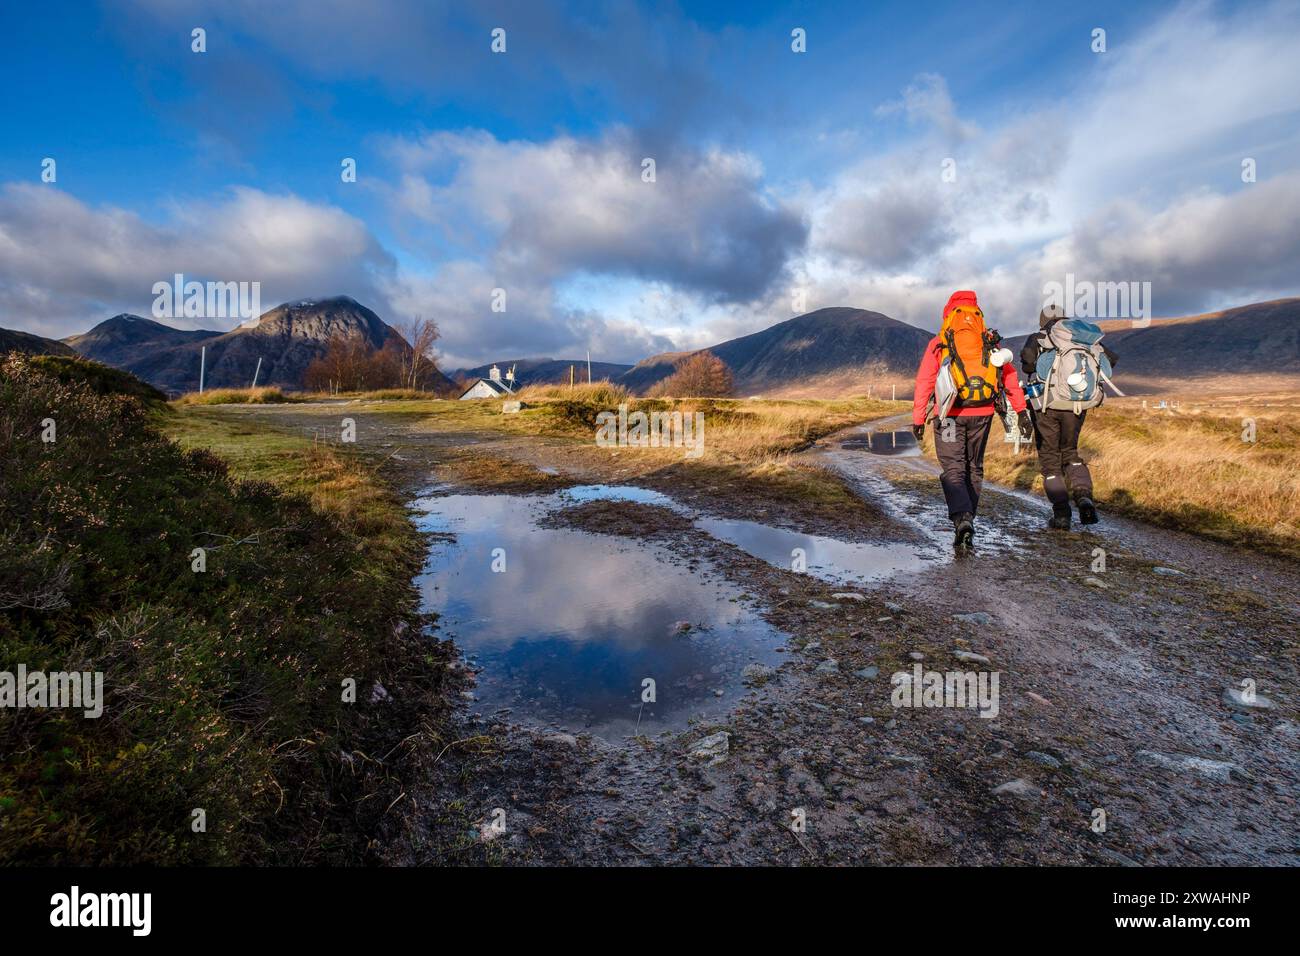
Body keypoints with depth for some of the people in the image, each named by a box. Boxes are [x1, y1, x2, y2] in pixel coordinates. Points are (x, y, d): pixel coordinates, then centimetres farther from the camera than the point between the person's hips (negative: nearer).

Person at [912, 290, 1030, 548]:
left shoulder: (938, 343, 3)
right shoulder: (989, 340, 11)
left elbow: (924, 382, -3)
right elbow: (1009, 374, 6)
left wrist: (918, 419, -2)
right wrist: (1021, 410, 7)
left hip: (950, 414, -3)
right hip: (982, 413, 3)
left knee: (953, 469, -2)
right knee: (974, 468, 17)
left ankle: (962, 519, -23)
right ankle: (967, 519, 25)